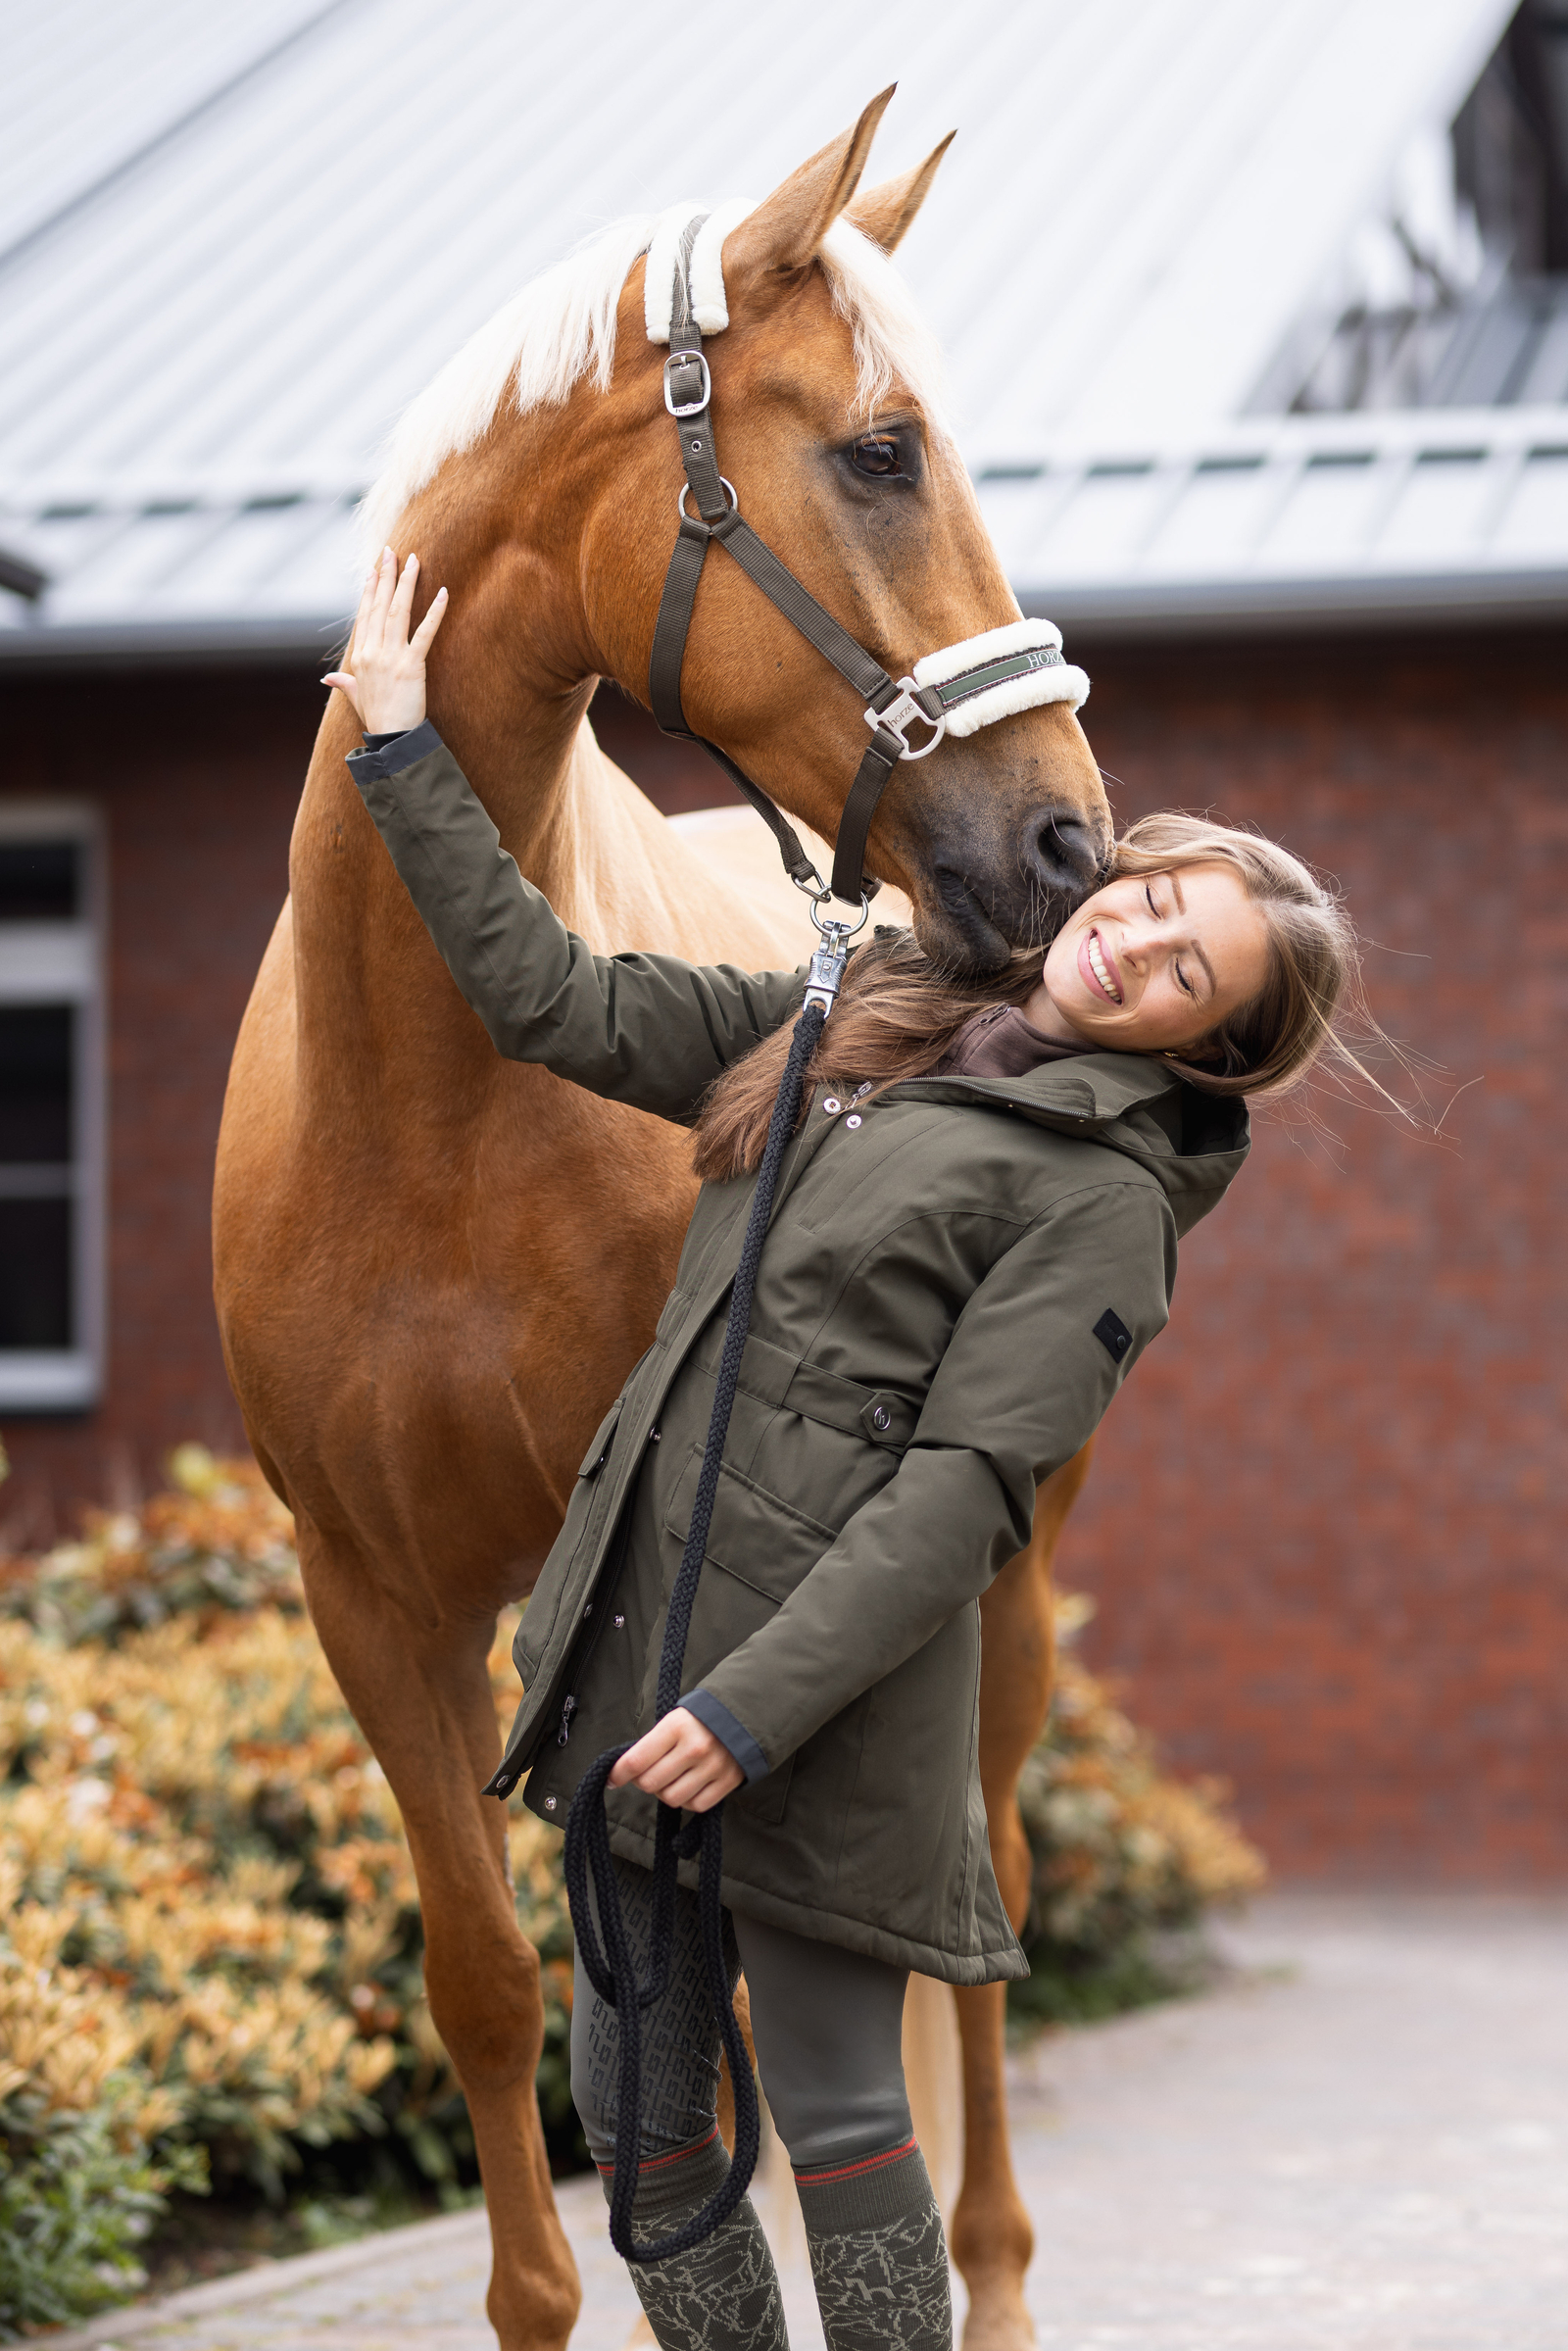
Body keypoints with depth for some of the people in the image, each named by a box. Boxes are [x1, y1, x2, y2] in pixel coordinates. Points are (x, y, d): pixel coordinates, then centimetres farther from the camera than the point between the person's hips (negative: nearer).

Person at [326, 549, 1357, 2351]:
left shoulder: (1102, 1194, -9)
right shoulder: (855, 1030, 12)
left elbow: (964, 1487, -16)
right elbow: (561, 1006, 16)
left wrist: (760, 1701, -22)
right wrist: (406, 758, 15)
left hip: (826, 1671, -7)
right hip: (638, 1625, 7)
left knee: (832, 2107, 1)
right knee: (628, 2098, 13)